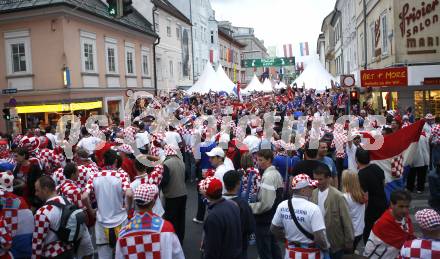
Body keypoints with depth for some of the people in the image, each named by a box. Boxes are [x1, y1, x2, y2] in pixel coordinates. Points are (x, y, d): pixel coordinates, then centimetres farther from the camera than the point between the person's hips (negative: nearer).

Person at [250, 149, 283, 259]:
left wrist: (249, 206, -14)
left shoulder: (268, 176, -22)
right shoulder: (276, 174, 8)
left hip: (264, 221, -9)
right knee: (273, 248, 21)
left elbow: (265, 204, -26)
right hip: (273, 219, 9)